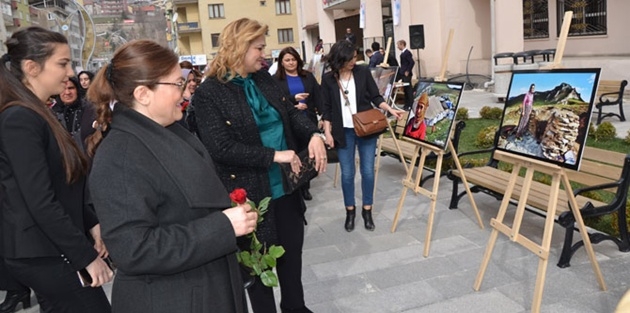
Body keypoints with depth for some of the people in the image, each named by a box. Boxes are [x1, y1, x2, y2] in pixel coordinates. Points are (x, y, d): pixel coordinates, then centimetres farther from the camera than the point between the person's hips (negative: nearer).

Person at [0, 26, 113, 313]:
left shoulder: (38, 115, 10)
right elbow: (40, 202, -24)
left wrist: (91, 223, 9)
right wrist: (87, 256, -20)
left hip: (53, 247, 9)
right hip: (40, 253, -9)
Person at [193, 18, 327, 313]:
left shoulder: (264, 78, 5)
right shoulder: (208, 93, -14)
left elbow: (292, 112, 9)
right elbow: (221, 148, -21)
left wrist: (314, 134, -12)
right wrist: (274, 156, -23)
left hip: (286, 186, 7)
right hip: (252, 194, -6)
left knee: (292, 252, 21)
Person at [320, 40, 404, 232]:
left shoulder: (363, 73, -2)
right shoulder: (328, 79, -2)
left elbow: (376, 97, 3)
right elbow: (326, 108, 2)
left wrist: (391, 110, -11)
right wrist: (327, 132, -3)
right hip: (344, 132, 0)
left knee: (368, 171, 4)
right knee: (347, 173, 5)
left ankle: (367, 211, 20)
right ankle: (350, 211, 22)